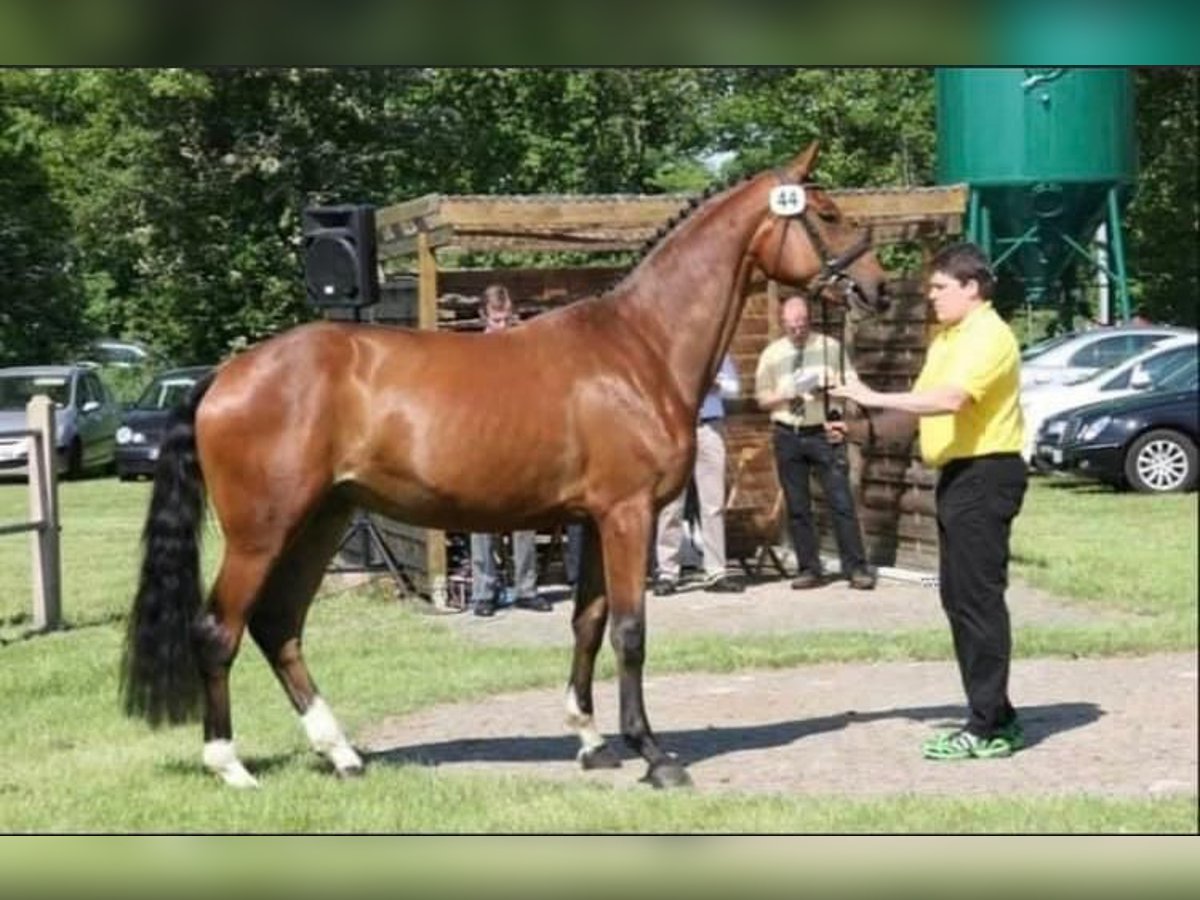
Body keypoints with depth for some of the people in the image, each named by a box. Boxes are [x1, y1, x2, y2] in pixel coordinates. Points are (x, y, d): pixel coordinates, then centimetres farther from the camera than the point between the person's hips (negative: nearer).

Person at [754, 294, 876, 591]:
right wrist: (786, 394, -13)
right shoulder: (772, 353, 7)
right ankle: (809, 569, 11)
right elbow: (762, 398, 6)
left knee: (841, 502, -7)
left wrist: (829, 381, -15)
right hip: (788, 435, 2)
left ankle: (856, 568, -4)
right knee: (797, 507, 4)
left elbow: (850, 385, 3)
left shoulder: (829, 347, 3)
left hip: (823, 433, -2)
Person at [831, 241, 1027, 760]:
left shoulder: (988, 336, -15)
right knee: (958, 598, 13)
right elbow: (929, 400, 18)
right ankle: (992, 717, 20)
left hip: (986, 474, -11)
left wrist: (877, 399, -26)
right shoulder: (947, 336, 17)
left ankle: (990, 729, -5)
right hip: (958, 474, 11)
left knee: (978, 597, -9)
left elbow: (951, 399, -29)